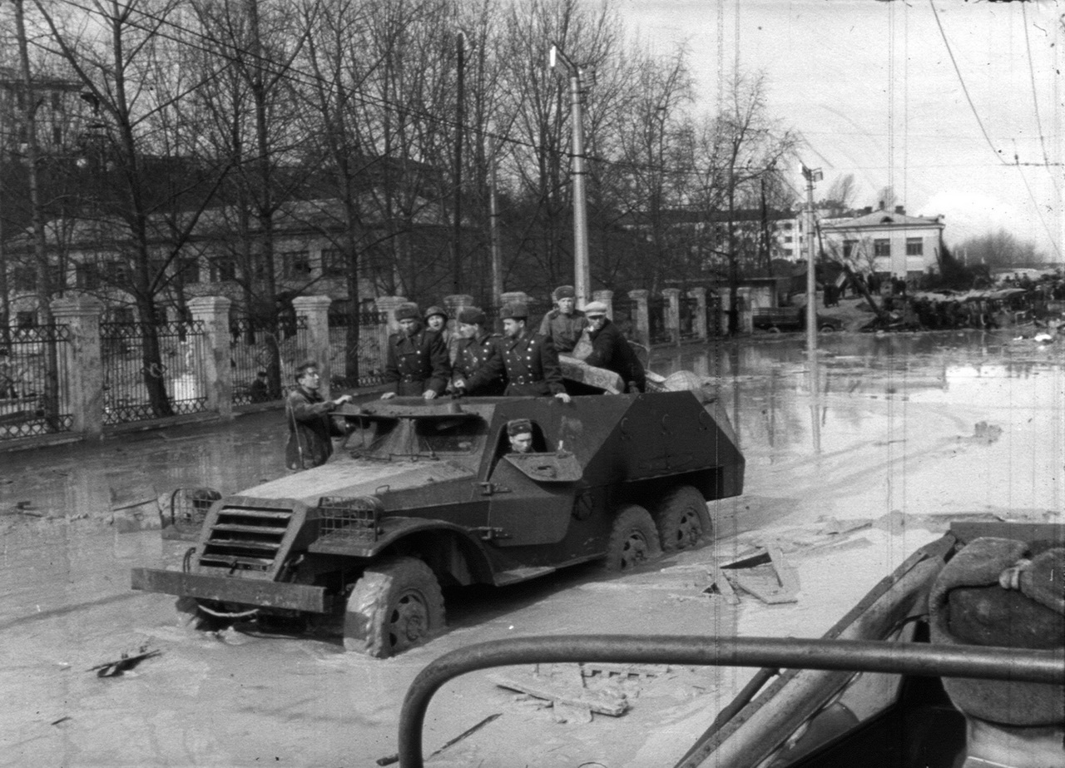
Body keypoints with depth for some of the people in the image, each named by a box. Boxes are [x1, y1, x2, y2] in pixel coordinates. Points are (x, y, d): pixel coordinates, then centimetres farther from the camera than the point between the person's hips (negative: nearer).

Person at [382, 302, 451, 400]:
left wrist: (434, 389, -18)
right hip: (403, 394, 4)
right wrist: (392, 390, 2)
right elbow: (391, 369, 17)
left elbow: (441, 367, -7)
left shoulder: (431, 337, -3)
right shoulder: (394, 340, 12)